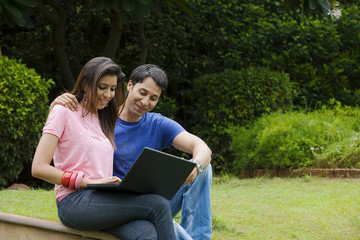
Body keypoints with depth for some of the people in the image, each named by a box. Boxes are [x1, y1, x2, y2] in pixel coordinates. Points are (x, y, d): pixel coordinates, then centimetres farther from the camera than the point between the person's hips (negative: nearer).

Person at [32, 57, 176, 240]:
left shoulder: (105, 118, 25)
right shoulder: (64, 112, 3)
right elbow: (38, 168, -7)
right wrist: (88, 182, -15)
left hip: (105, 200, 6)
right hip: (75, 202, -6)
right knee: (159, 204, -24)